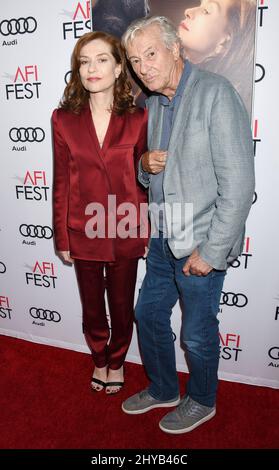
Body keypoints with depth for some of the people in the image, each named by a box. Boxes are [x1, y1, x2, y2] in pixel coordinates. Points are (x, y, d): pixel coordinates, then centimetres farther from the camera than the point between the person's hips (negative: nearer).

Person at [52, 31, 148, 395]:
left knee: (122, 305, 16)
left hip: (125, 232, -1)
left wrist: (148, 234, 0)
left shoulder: (138, 119, -6)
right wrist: (62, 238, 0)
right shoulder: (64, 119, -4)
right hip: (83, 232, 1)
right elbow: (62, 183, -2)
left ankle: (117, 361, 45)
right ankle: (99, 360, 47)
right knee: (92, 306, 19)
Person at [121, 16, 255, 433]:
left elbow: (238, 183, -20)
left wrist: (212, 251, -19)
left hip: (201, 243, -8)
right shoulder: (153, 104, 10)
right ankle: (163, 389, 44)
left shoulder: (215, 93, -15)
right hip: (162, 238, 8)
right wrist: (146, 165, -6)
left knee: (198, 334, 9)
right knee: (149, 314, 19)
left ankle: (202, 401, 40)